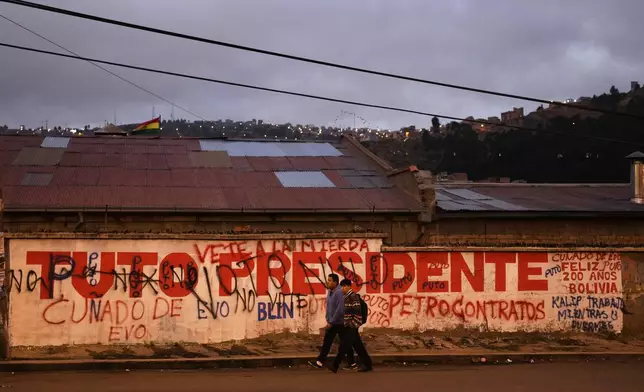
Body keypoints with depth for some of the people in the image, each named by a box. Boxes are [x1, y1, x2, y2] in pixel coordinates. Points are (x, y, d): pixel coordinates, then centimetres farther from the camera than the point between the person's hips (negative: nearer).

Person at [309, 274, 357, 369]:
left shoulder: (339, 293, -21)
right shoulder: (330, 292, 7)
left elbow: (340, 310, -26)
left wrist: (331, 322, -21)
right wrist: (328, 320, 13)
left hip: (340, 323, -9)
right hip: (332, 323, 9)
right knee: (326, 342, 9)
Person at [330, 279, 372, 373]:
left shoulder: (353, 296, -13)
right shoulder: (345, 297, 15)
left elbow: (357, 310, -18)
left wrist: (354, 323, -18)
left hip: (352, 326, -10)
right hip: (348, 325, 10)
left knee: (344, 345, -8)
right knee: (358, 346, 11)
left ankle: (335, 366, -8)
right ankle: (367, 364, 15)